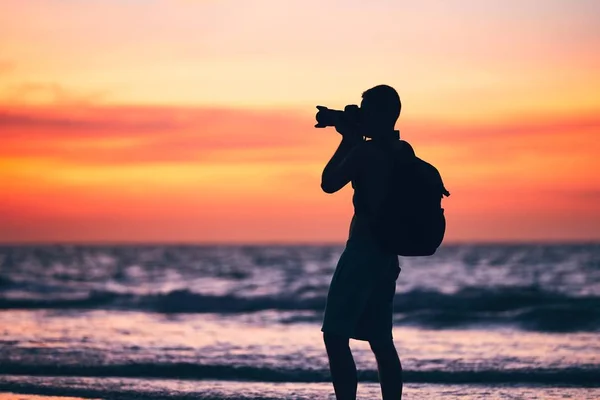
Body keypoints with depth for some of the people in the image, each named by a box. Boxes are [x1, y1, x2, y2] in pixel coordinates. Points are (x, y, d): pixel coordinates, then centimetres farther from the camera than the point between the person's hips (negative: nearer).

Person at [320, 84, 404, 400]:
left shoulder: (366, 152, -16)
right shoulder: (401, 152, 10)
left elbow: (329, 183, -6)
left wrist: (348, 140, 2)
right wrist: (353, 141, 18)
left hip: (363, 251, -9)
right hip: (386, 253, 9)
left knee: (335, 337, -10)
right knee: (380, 341, 13)